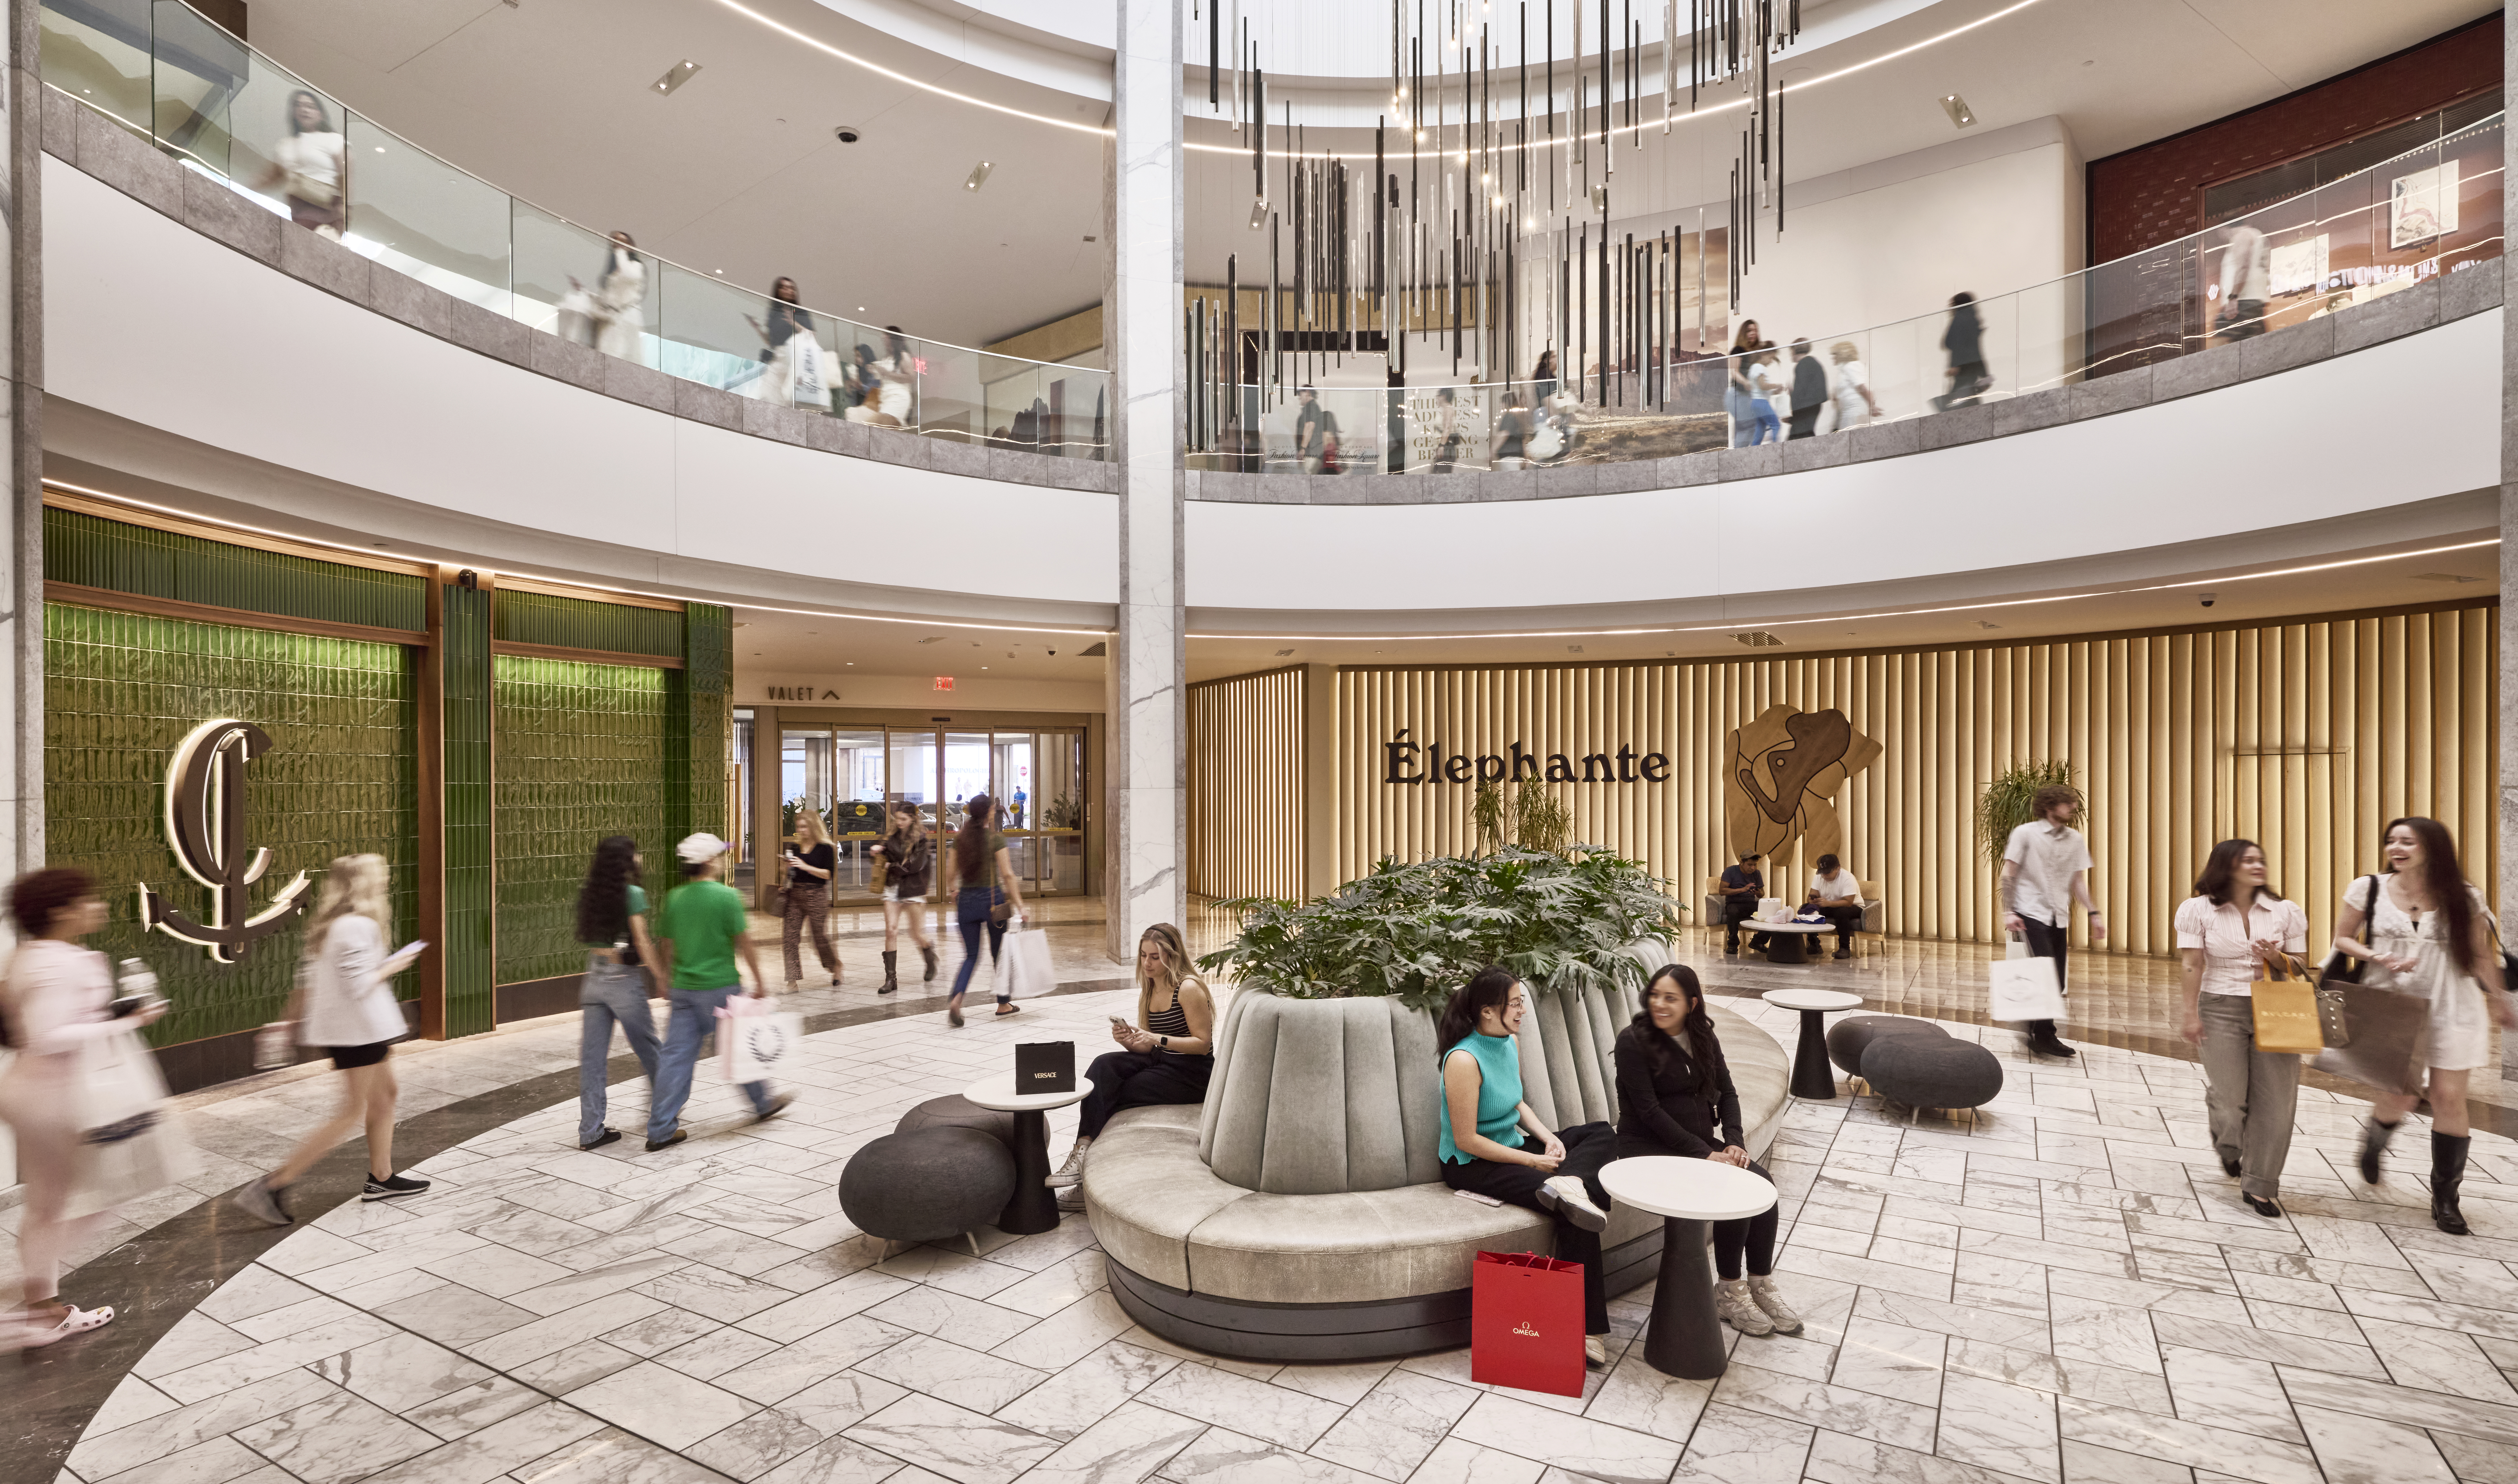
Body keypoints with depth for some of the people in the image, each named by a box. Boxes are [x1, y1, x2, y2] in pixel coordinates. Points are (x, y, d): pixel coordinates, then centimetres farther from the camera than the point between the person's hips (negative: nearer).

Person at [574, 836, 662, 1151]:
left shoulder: (588, 893, 6)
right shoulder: (633, 893, -13)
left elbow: (587, 938, 11)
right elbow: (642, 942, -13)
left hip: (594, 978, 6)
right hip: (624, 978, -6)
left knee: (593, 1056, 6)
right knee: (647, 1049, 12)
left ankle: (591, 1131, 10)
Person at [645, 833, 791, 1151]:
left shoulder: (674, 898, 4)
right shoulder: (727, 896, -13)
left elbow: (665, 944, 13)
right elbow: (743, 942, -11)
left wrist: (668, 978, 27)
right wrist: (759, 979, -2)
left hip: (683, 989, 5)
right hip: (720, 985, -5)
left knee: (677, 1055, 6)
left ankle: (661, 1130, 7)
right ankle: (763, 1104, 27)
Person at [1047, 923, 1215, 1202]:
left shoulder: (1189, 988, -13)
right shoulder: (1148, 992, 12)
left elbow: (1203, 1043, -14)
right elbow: (1146, 1049, 13)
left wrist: (1158, 1040, -23)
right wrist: (1128, 1040, -10)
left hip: (1190, 1074, -7)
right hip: (1159, 1063, 7)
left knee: (1112, 1095, -20)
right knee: (1104, 1064, -20)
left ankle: (1085, 1153, -8)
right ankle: (1083, 1149, -27)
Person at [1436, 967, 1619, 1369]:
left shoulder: (1511, 1042, 3)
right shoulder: (1464, 1060, -24)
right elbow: (1467, 1141, -22)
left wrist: (1548, 1137, -2)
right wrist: (1533, 1161, -17)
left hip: (1512, 1146, 9)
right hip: (1471, 1165, -9)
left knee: (1603, 1135, 1)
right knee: (1575, 1215, -23)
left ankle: (1567, 1183, -25)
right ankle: (1585, 1325, -14)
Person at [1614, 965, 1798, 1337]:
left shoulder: (1704, 1037, 6)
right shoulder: (1634, 1041, -15)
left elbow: (1726, 1091, 8)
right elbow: (1649, 1110, -18)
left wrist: (1735, 1142, -9)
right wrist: (1704, 1153, -20)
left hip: (1700, 1141, 6)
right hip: (1649, 1148, -6)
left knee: (1762, 1181, -16)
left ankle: (1762, 1285, 0)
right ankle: (1729, 1293, -6)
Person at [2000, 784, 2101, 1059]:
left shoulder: (2076, 840, 10)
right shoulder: (2025, 834, -3)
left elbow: (2078, 882, 13)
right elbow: (2008, 875, -4)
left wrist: (2094, 913, 3)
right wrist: (2008, 911, -11)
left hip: (2059, 919, 5)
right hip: (2031, 914, -5)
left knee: (2056, 983, 3)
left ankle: (2039, 1035, 16)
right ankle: (2044, 1036, -5)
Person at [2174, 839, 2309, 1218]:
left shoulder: (2285, 911, 4)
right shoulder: (2199, 909, -2)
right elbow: (2193, 965, -4)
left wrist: (2278, 959, -13)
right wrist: (2191, 1015, -8)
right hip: (2221, 1009, -2)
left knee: (2276, 1101, -2)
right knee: (2229, 1101, -4)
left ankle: (2259, 1187, 12)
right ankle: (2228, 1149, 33)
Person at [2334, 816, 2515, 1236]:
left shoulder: (2463, 898, -1)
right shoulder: (2369, 889, -2)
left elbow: (2481, 955, 8)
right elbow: (2342, 939, 5)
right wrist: (2376, 956, -12)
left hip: (2451, 1009, 1)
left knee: (2449, 1098, 1)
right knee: (2398, 1098, -5)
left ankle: (2445, 1198, 16)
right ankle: (2375, 1139, 32)